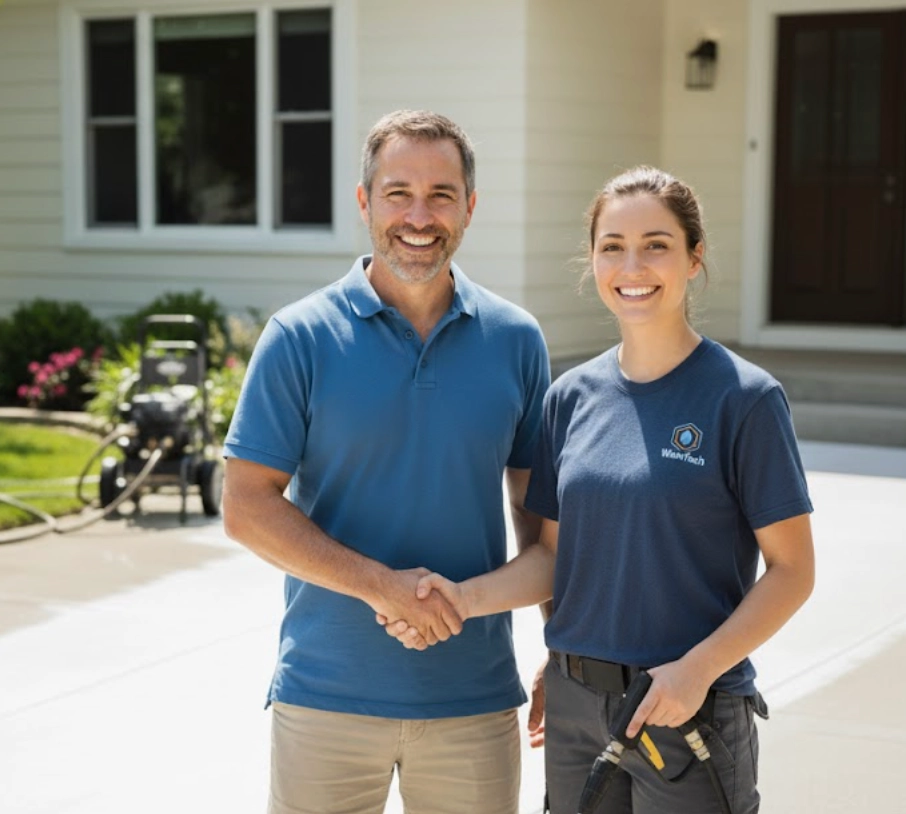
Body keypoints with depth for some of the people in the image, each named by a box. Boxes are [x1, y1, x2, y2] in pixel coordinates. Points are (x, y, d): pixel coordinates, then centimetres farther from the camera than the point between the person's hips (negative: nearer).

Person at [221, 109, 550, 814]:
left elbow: (536, 504, 11)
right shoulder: (301, 338, -5)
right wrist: (379, 584, -18)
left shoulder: (516, 340, 3)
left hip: (475, 698, 2)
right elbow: (247, 507, -8)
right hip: (327, 696, -2)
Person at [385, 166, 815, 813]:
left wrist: (697, 669, -19)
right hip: (576, 706, 4)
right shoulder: (573, 396, 5)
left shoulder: (744, 397, -9)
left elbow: (791, 571, -8)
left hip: (691, 713, -4)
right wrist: (467, 598, -9)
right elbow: (556, 555, 9)